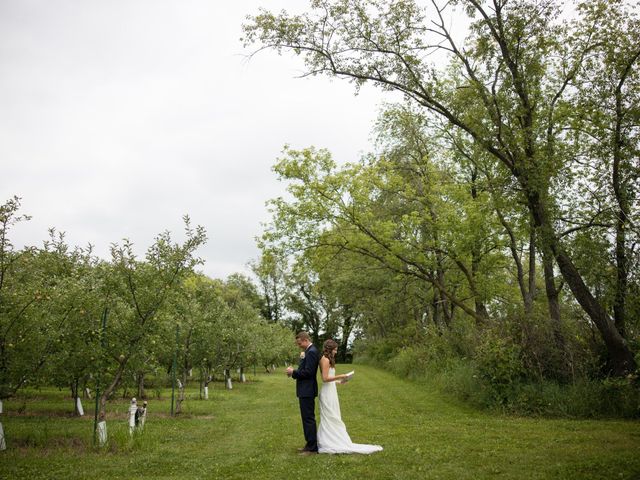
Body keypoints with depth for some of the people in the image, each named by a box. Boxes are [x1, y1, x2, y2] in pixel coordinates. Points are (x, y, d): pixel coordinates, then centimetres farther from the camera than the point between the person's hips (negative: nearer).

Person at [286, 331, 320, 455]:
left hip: (307, 391, -11)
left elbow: (308, 372, -23)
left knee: (308, 419, -5)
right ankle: (310, 444, 25)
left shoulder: (311, 352, -18)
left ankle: (312, 448, 1)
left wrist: (293, 372, -12)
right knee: (308, 418, 16)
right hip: (306, 390, 11)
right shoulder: (310, 351, 14)